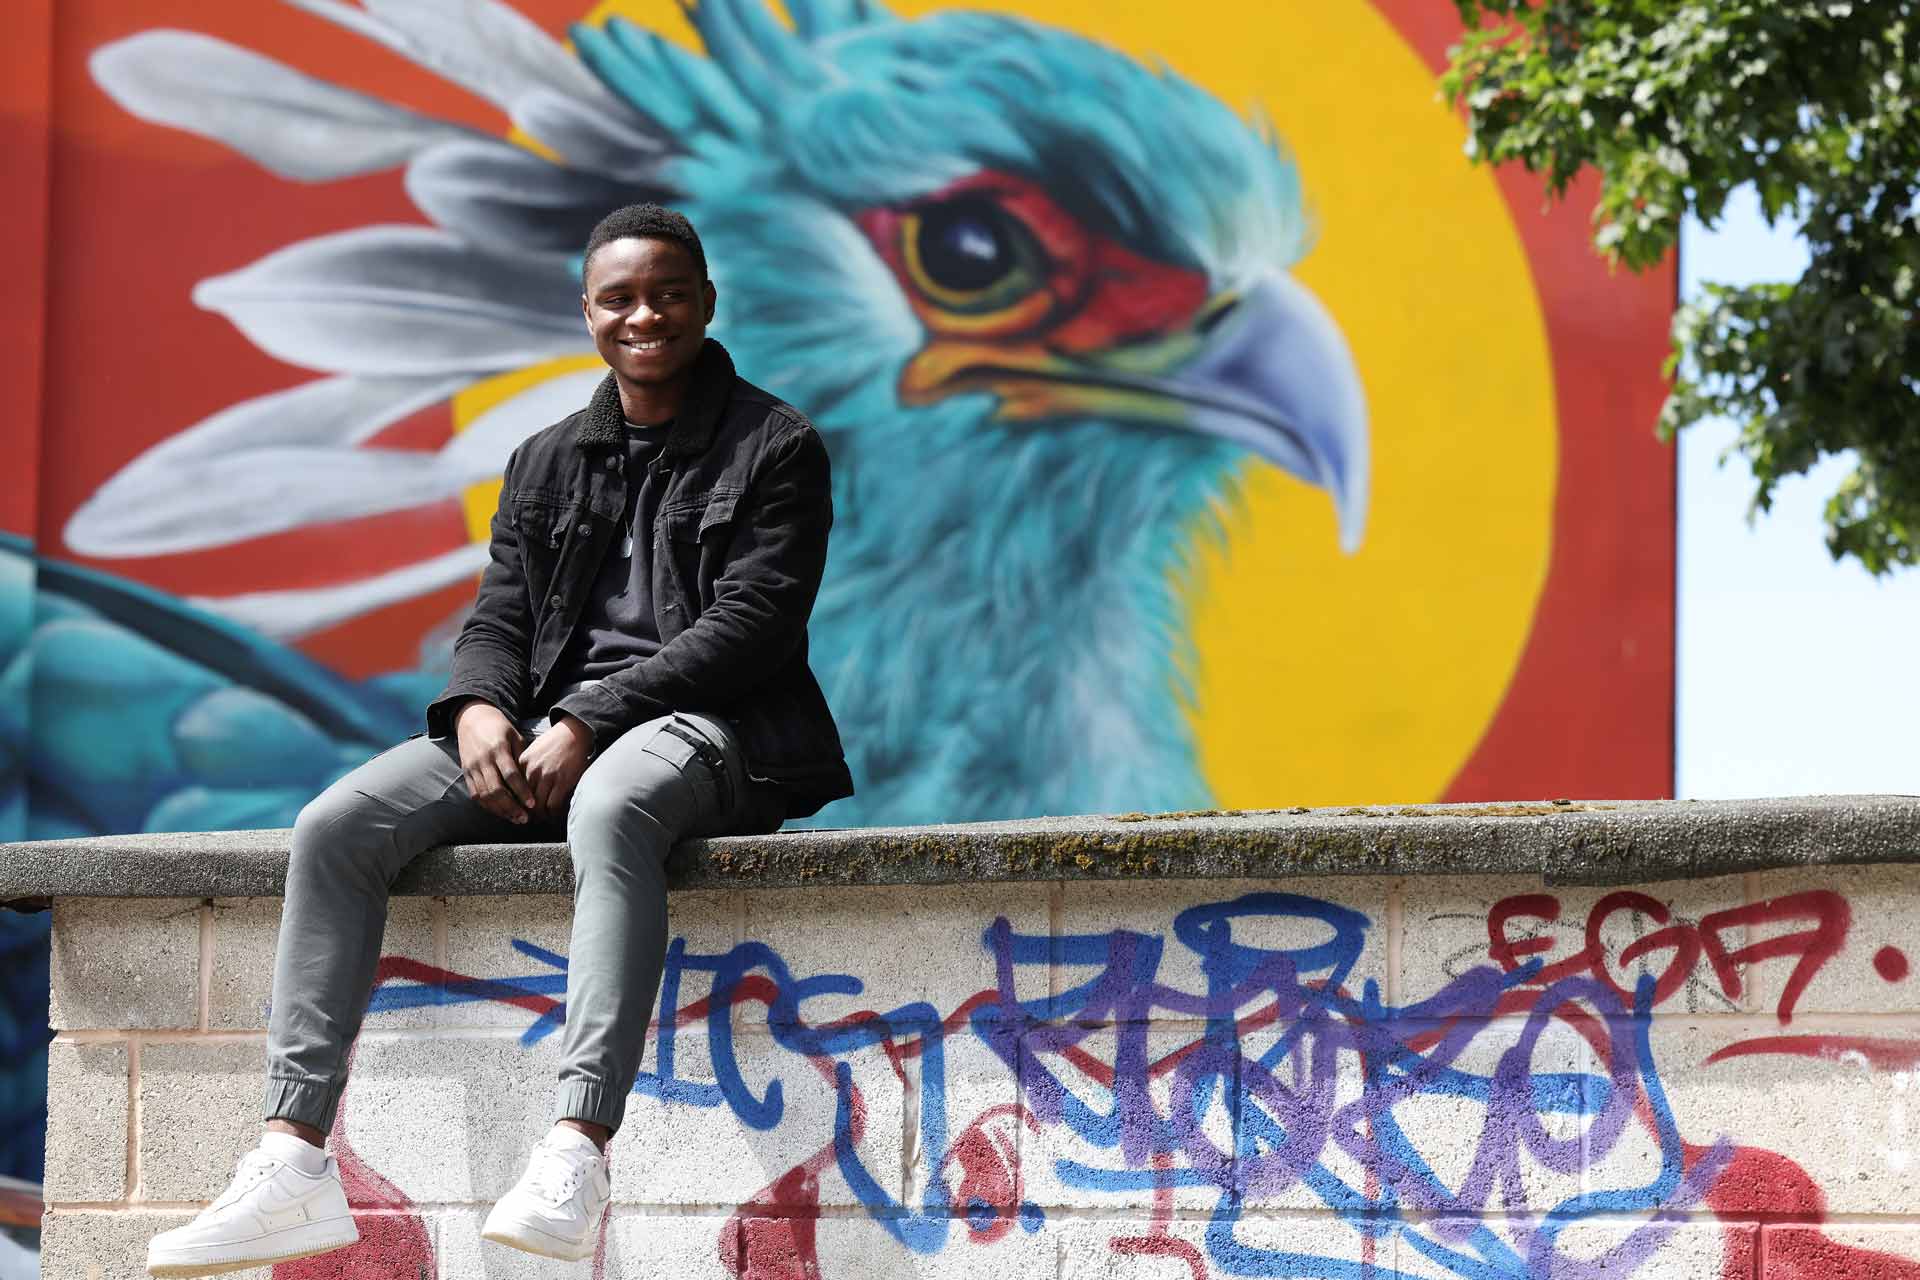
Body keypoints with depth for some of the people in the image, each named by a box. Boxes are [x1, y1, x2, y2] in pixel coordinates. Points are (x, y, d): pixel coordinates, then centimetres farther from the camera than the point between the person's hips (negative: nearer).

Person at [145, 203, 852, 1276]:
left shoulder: (776, 450, 4)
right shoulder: (548, 464, 21)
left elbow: (748, 625, -8)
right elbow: (500, 617, 14)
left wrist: (590, 724, -18)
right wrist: (480, 708, -11)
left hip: (710, 726, -6)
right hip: (544, 731, 6)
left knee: (612, 807, -42)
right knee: (338, 826, -18)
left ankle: (578, 1151, -53)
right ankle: (296, 1161, -26)